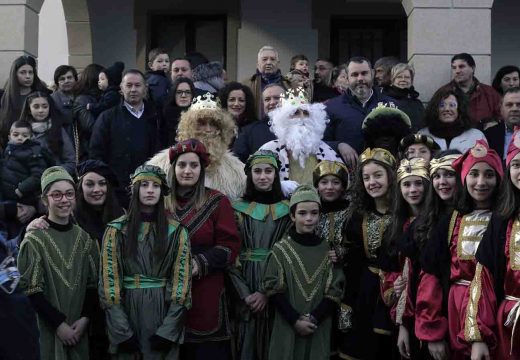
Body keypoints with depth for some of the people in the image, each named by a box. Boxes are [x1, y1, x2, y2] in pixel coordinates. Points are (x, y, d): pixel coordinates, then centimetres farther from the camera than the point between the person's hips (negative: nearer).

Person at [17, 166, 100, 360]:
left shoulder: (85, 238, 6)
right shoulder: (35, 240, -6)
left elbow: (94, 283, 7)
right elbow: (32, 289, -9)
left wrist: (84, 318, -7)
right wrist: (59, 323, -13)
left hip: (80, 328, 4)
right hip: (51, 328, -3)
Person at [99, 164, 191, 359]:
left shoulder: (175, 231, 2)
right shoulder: (116, 230, 0)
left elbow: (182, 278, -2)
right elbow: (109, 278, -4)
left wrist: (168, 329, -12)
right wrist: (122, 330, -12)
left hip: (164, 308, 0)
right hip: (126, 308, 0)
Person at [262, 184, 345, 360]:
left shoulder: (328, 250, 5)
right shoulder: (281, 249, 0)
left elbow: (335, 291, 1)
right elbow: (273, 289, -4)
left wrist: (314, 318, -11)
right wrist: (295, 320, -12)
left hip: (319, 329, 1)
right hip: (287, 327, -1)